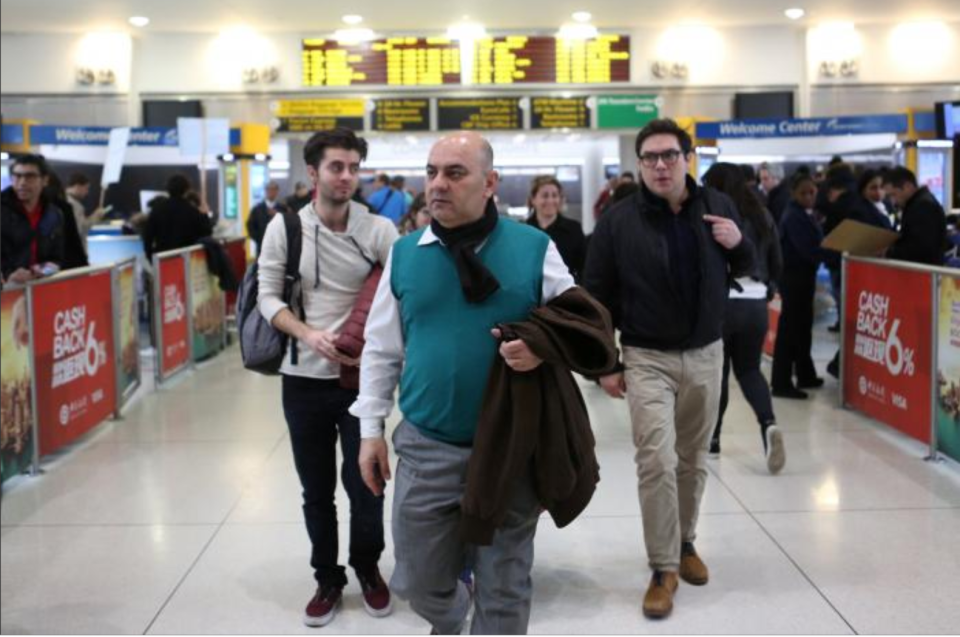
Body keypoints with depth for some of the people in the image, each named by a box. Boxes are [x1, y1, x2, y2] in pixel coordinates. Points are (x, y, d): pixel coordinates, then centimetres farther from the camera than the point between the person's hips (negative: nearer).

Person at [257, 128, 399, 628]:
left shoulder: (378, 229, -6)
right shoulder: (285, 226, -3)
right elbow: (267, 295, -2)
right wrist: (308, 334, -18)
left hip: (362, 376, -1)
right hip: (303, 379, 1)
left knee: (365, 482, 6)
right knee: (316, 490, 12)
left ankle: (368, 568, 32)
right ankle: (328, 579, 31)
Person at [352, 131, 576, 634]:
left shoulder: (534, 249, -3)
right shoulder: (404, 253, 3)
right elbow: (381, 350, 8)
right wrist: (371, 428, 6)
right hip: (426, 448, 2)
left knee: (504, 592, 11)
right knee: (419, 583, 14)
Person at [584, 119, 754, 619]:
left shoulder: (718, 207, 1)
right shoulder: (619, 220, -8)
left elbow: (745, 270, 14)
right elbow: (597, 296, -4)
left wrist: (738, 244, -10)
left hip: (706, 355, 3)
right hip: (647, 358, -3)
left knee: (693, 461, 14)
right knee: (657, 461, -10)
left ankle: (685, 543, 34)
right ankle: (664, 568, 2)